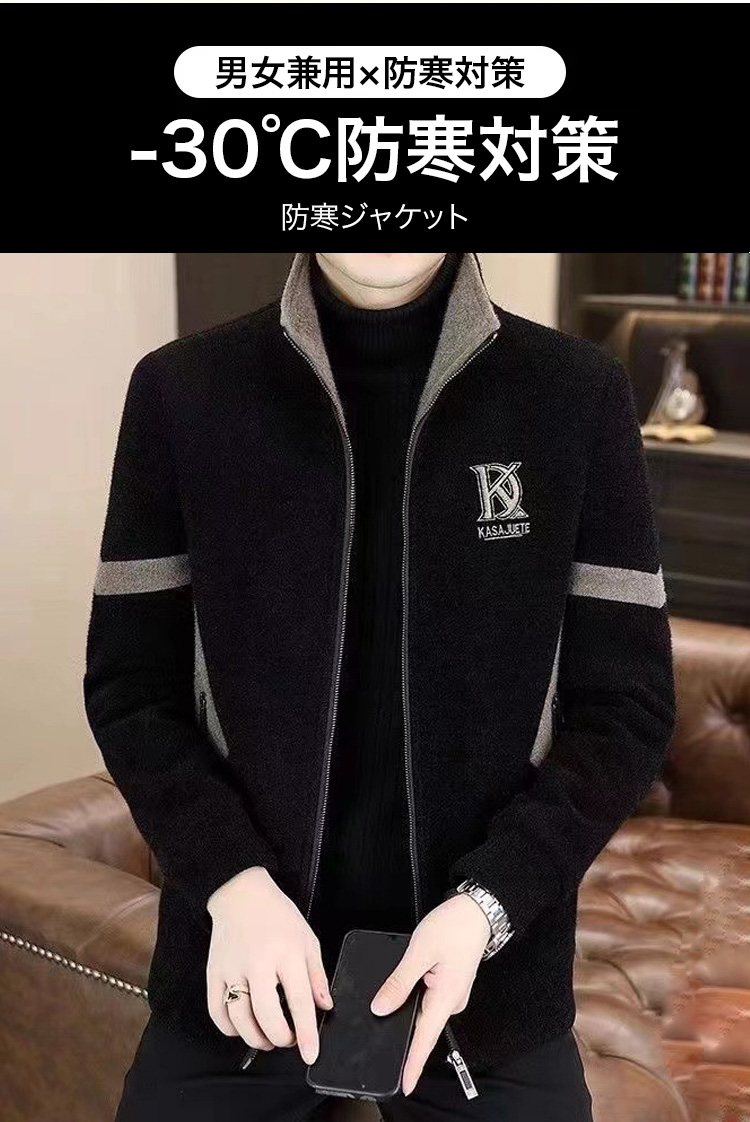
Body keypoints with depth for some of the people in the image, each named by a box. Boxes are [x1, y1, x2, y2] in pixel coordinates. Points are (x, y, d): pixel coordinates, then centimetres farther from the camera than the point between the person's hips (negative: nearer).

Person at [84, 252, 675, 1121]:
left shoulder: (579, 395, -7)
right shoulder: (181, 390, -5)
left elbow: (625, 706, -4)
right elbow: (129, 684, -1)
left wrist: (489, 902, -17)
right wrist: (231, 880, -15)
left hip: (491, 966, 0)